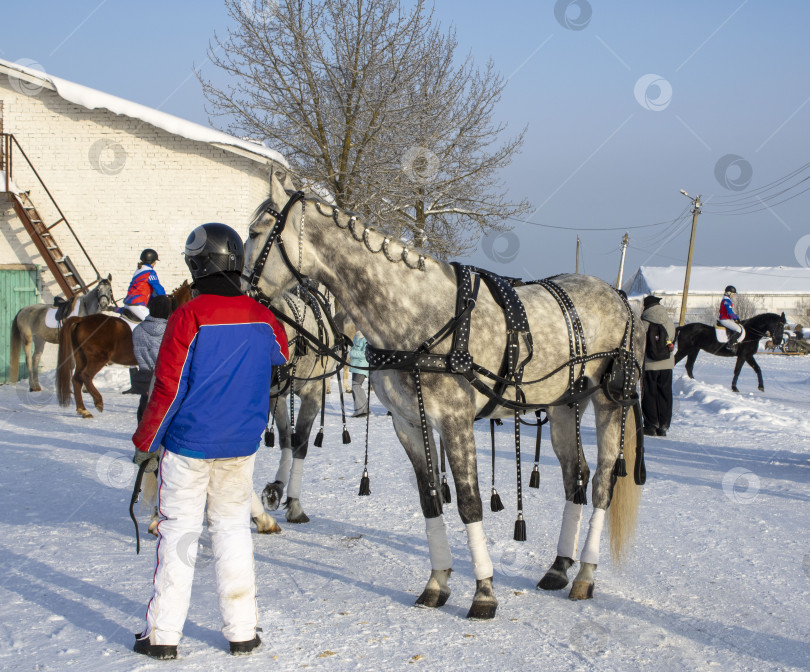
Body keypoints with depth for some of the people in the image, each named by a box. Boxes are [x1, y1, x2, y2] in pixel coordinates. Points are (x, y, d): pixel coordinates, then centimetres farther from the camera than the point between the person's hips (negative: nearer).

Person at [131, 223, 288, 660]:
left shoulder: (188, 317, -15)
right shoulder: (262, 318, 0)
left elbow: (168, 389, -13)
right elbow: (281, 355, 22)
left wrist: (144, 443, -3)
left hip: (188, 444, -4)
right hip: (241, 448, 4)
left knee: (177, 532, 5)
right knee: (233, 529, 13)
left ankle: (163, 635, 9)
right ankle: (242, 632, 15)